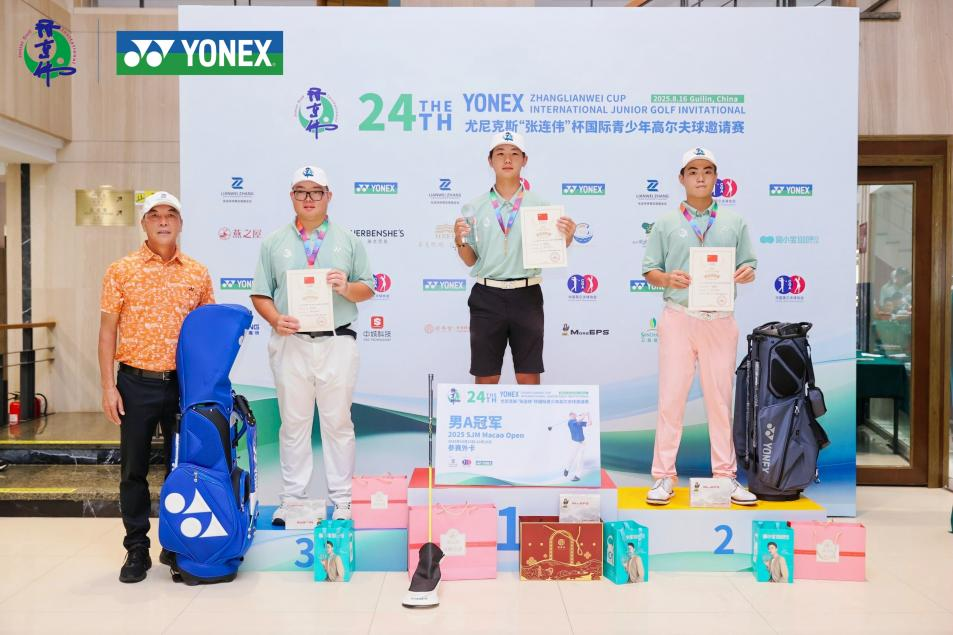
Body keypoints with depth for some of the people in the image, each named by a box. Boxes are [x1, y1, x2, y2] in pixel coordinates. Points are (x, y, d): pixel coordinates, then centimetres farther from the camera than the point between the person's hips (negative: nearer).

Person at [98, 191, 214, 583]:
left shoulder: (198, 274, 5)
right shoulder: (121, 271, 0)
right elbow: (107, 330, 1)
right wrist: (108, 386, -6)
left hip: (184, 383, 2)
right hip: (136, 384, -1)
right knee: (134, 469, 5)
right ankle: (137, 549, 18)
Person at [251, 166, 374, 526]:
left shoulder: (348, 241, 9)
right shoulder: (274, 243, 10)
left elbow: (367, 289, 8)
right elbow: (260, 294, 8)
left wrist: (347, 288, -13)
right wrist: (275, 319, -11)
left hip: (337, 343, -1)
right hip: (290, 343, 1)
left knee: (338, 422, 4)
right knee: (293, 423, 7)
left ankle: (341, 500, 13)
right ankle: (292, 499, 17)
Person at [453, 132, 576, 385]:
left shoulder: (539, 205, 4)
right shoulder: (475, 208, 5)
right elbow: (470, 260, 8)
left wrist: (565, 239, -14)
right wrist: (460, 241, -11)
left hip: (526, 297, 0)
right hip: (487, 296, 1)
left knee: (529, 377, 4)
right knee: (486, 378, 7)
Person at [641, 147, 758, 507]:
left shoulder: (734, 223, 14)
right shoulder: (666, 223, 8)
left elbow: (748, 269, 13)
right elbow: (650, 272, 6)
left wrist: (747, 273, -10)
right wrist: (668, 278, -15)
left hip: (721, 320, 2)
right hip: (678, 318, -2)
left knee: (720, 399, 7)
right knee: (671, 397, -2)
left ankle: (726, 475, 16)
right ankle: (664, 477, 5)